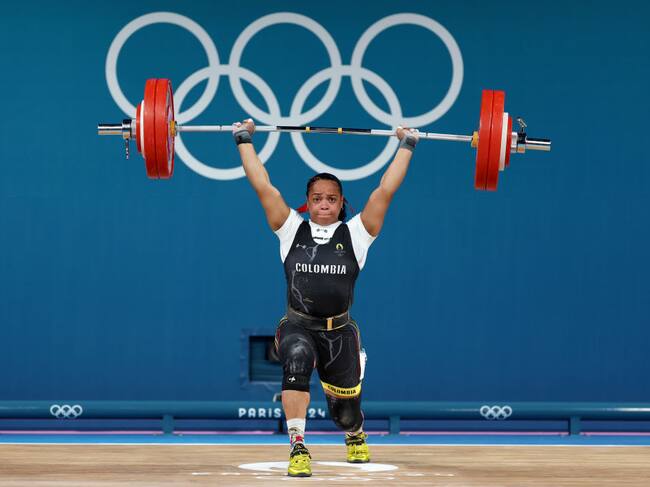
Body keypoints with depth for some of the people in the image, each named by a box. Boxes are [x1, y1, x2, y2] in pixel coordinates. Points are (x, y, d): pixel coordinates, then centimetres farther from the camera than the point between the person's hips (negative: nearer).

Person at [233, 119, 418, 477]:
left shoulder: (355, 235, 2)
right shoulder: (292, 230, 3)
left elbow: (385, 191, 0)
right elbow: (263, 187, 2)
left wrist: (406, 146, 3)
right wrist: (244, 140, 5)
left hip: (339, 331, 1)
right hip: (297, 326, -1)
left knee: (345, 413, 12)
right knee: (297, 360, -37)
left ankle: (355, 436, 52)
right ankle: (297, 448, -37)